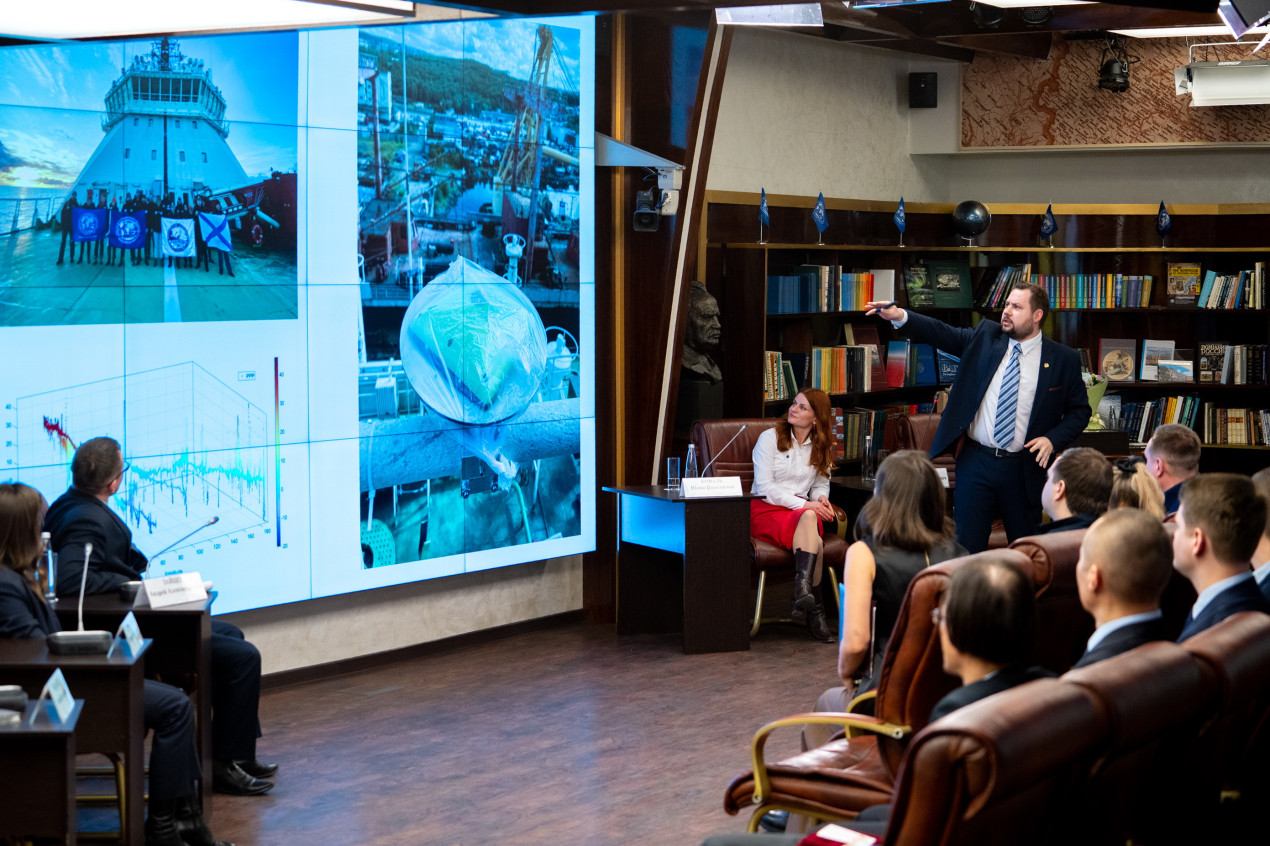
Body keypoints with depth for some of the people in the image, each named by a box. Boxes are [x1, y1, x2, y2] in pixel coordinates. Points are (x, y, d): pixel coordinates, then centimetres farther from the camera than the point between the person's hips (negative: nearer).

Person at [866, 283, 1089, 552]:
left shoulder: (1064, 359, 0)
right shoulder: (985, 337, 4)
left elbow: (1079, 409, 6)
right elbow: (941, 333, -5)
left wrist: (1053, 439, -10)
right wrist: (899, 316, -20)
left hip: (1023, 468, -1)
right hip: (976, 460, 1)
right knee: (967, 547, 4)